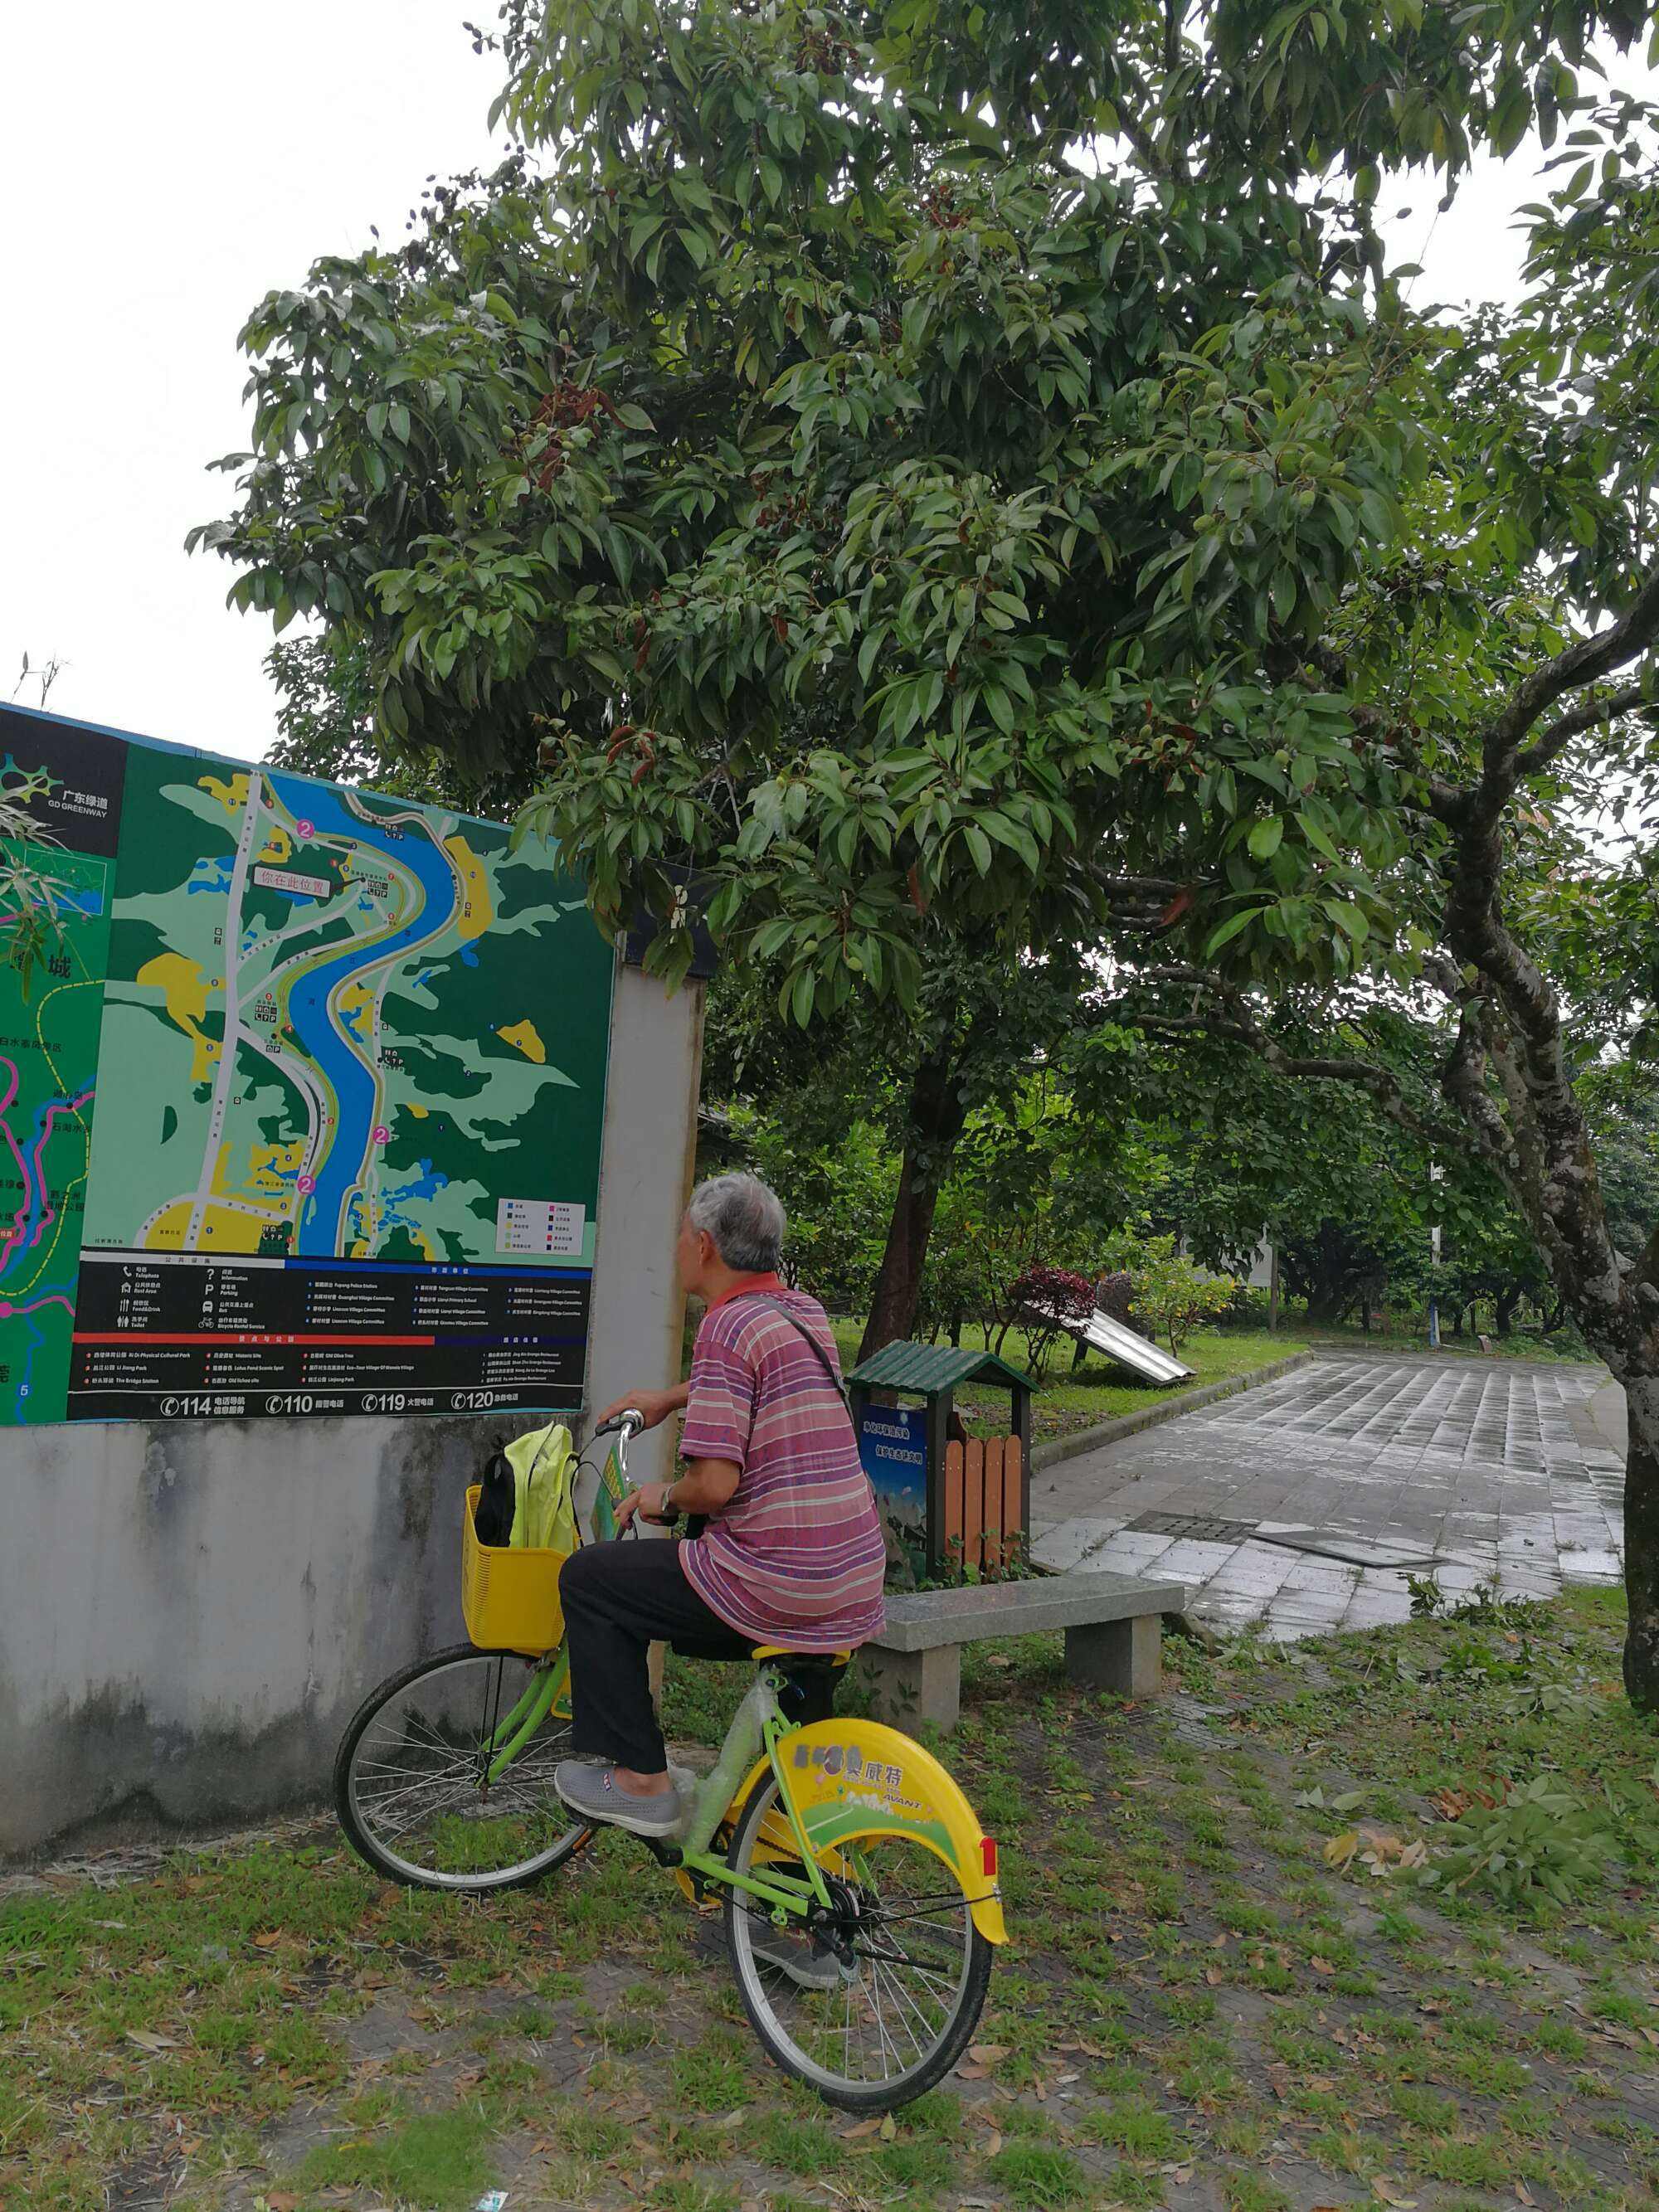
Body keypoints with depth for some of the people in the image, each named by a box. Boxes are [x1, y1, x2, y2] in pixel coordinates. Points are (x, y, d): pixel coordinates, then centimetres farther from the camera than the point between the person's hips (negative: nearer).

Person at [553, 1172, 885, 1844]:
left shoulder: (728, 1325, -14)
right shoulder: (805, 1312, 11)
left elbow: (713, 1483, -20)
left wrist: (663, 1497, 0)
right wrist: (672, 1397, 31)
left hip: (770, 1581, -8)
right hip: (857, 1586, 9)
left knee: (588, 1578, 6)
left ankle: (641, 1781, 10)